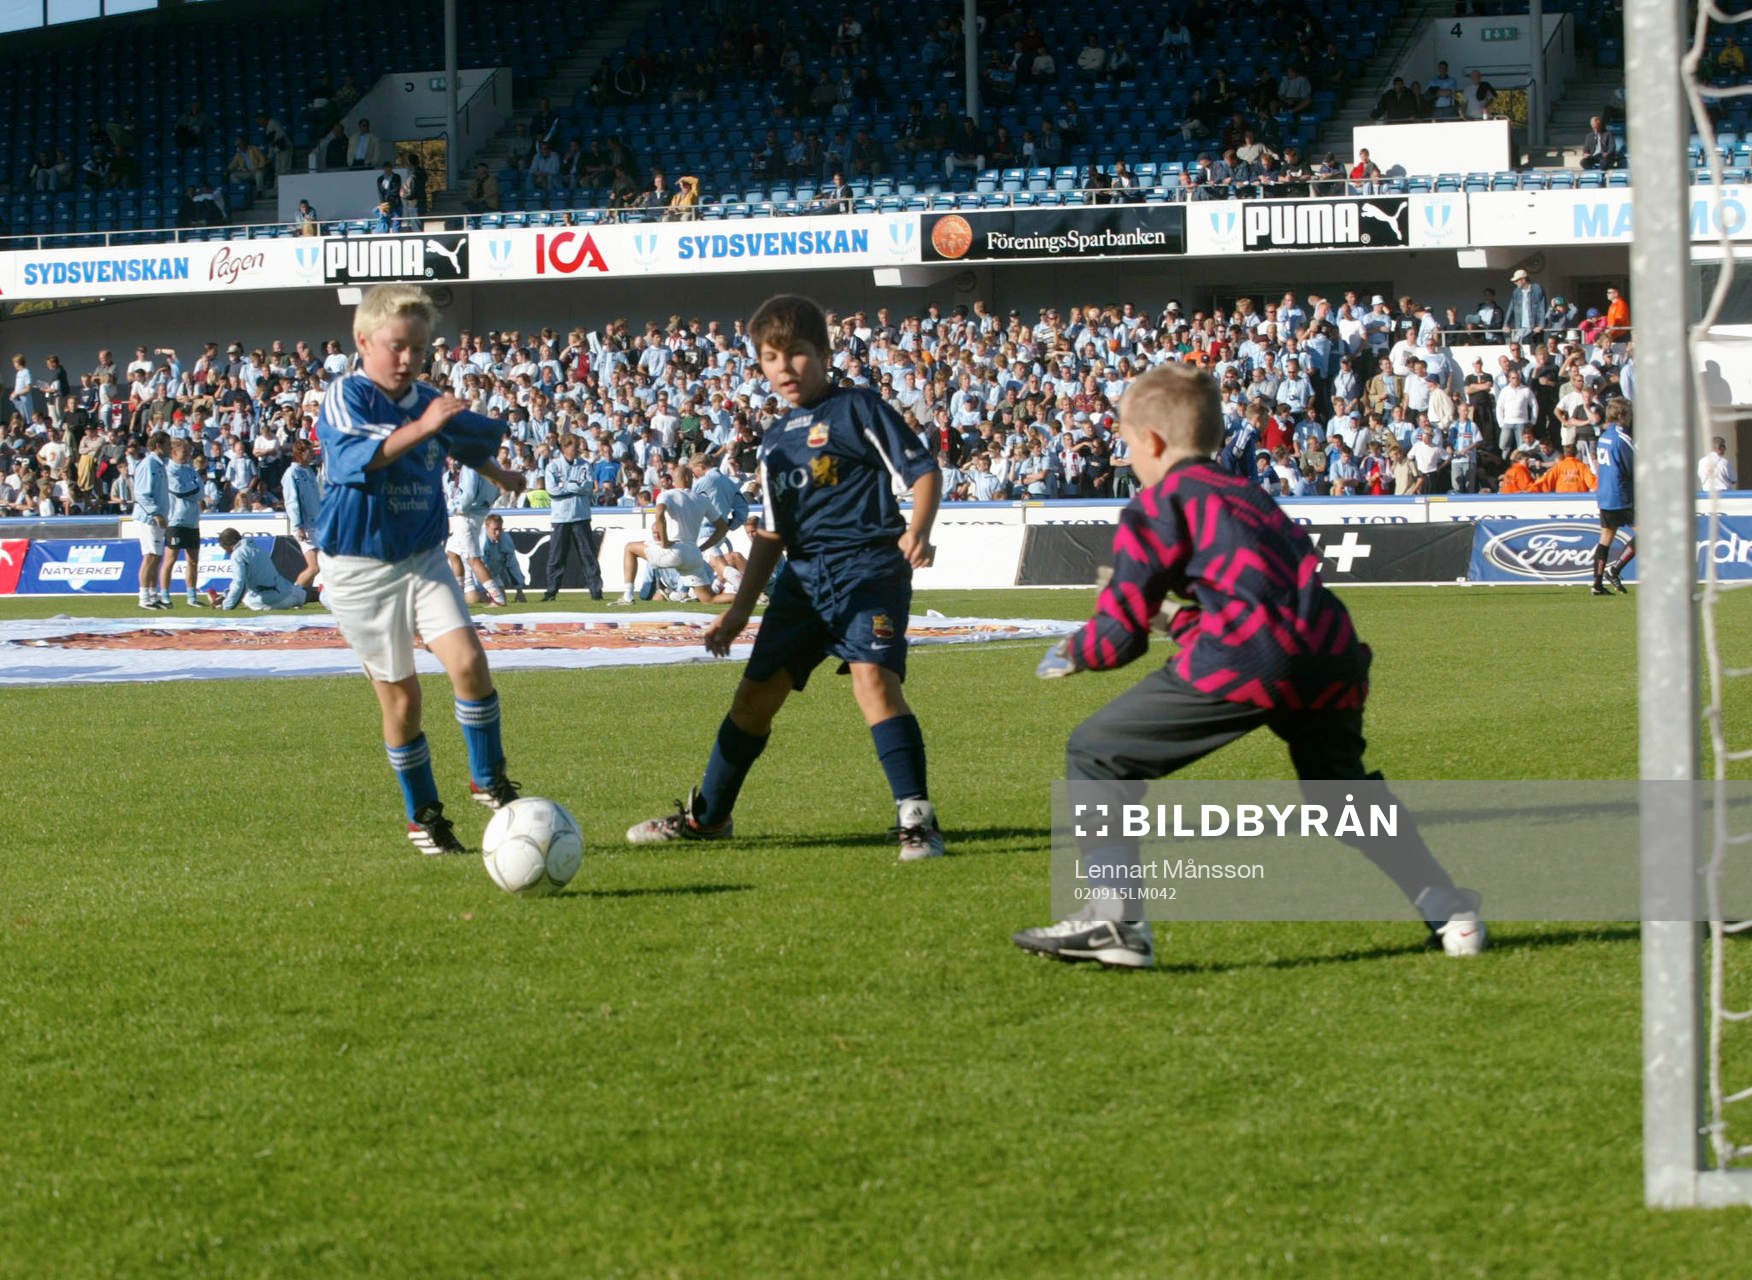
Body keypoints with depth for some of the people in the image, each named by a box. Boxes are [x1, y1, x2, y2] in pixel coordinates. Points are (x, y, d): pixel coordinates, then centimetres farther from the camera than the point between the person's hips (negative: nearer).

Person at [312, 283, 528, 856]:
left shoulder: (430, 401, 5)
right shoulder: (346, 397, -12)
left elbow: (470, 444, 27)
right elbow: (352, 458, -32)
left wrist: (501, 477, 43)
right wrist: (419, 428, -41)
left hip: (423, 556, 4)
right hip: (361, 565, -4)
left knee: (468, 662, -16)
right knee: (400, 696, 2)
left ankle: (488, 778, 1)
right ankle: (422, 815, 15)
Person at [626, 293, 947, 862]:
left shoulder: (858, 408, -2)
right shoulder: (776, 441, 18)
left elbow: (923, 470, -6)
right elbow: (772, 533, 22)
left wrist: (917, 531, -24)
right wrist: (740, 610, 20)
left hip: (868, 565, -7)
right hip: (803, 576, 7)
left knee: (872, 676, -25)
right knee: (756, 691, 9)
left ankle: (917, 818, -24)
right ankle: (705, 814, 24)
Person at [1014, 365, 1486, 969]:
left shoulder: (1156, 504, 11)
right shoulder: (1250, 494, 31)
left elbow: (1120, 634, 8)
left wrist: (1072, 654, 30)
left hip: (1245, 656, -7)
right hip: (1328, 657, 7)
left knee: (1096, 753, 4)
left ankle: (1115, 919, -7)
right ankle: (1452, 915, 25)